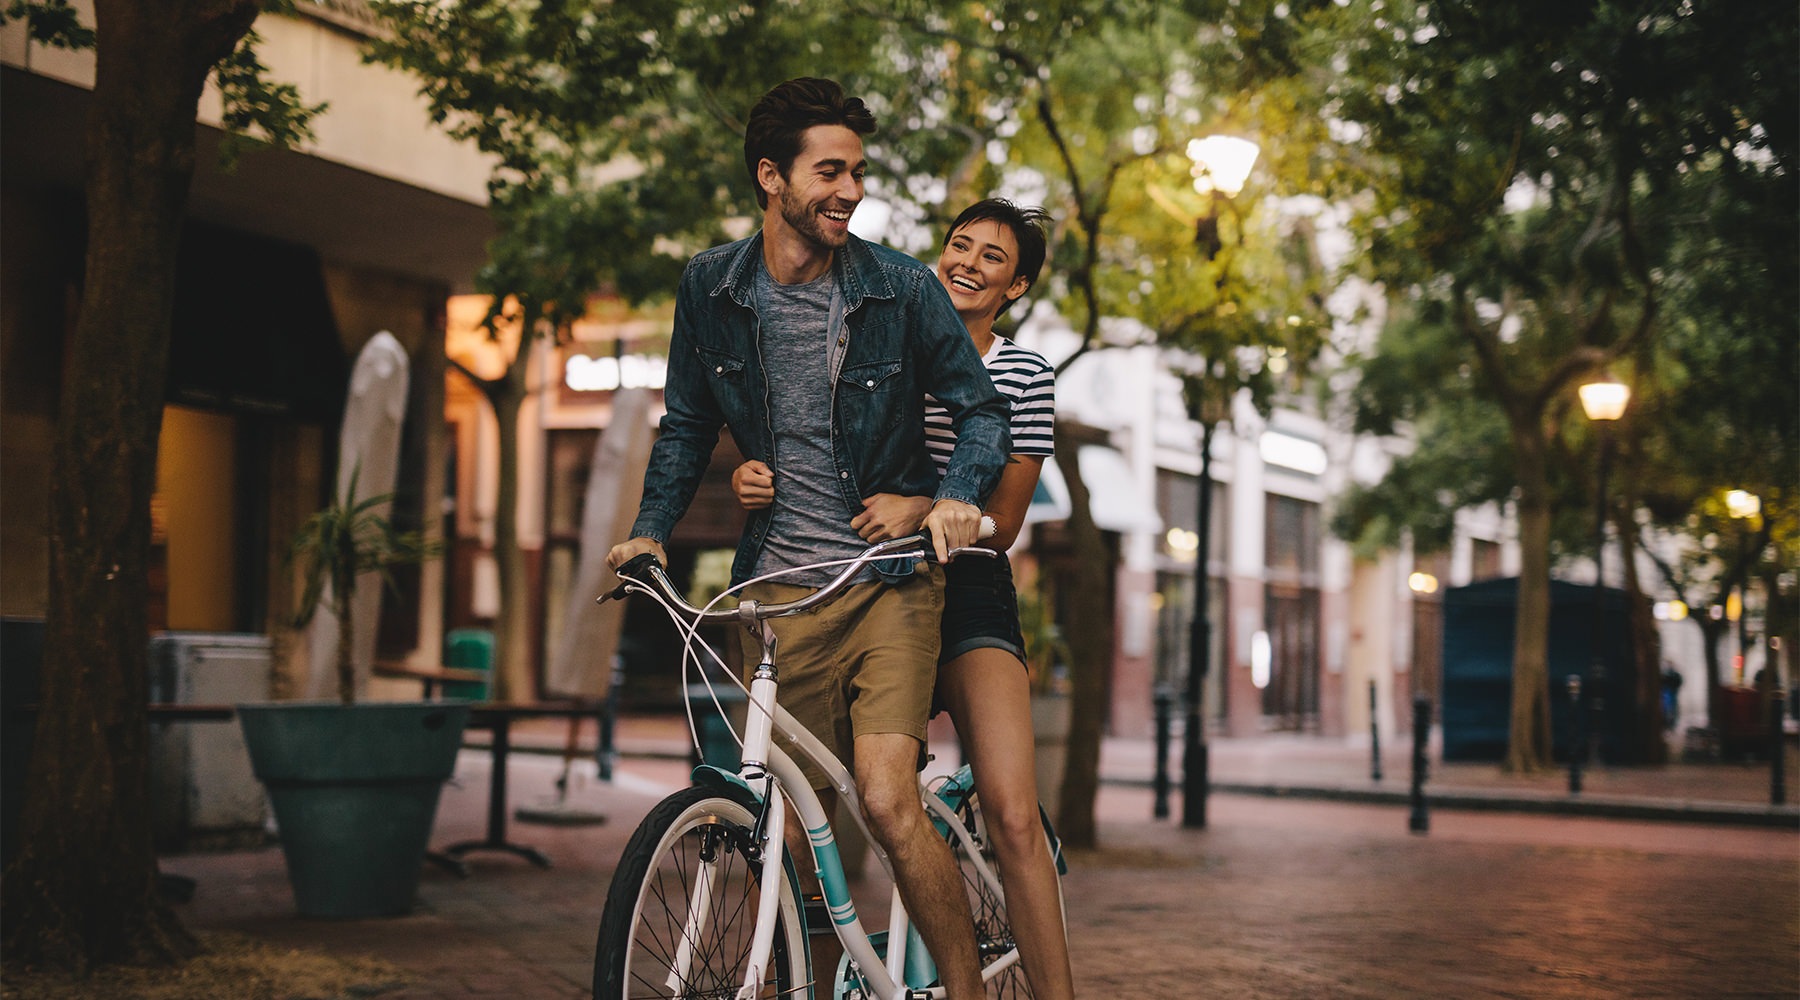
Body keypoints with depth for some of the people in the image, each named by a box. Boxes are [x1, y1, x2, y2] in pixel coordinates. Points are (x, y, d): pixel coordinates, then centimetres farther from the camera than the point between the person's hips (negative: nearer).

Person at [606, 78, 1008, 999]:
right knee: (794, 830, 4)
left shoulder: (901, 288, -4)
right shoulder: (711, 289, 3)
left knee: (888, 804, -16)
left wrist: (958, 493, -15)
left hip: (890, 581, -3)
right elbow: (687, 425, 16)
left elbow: (980, 407, 3)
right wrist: (651, 527, 3)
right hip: (778, 587, 3)